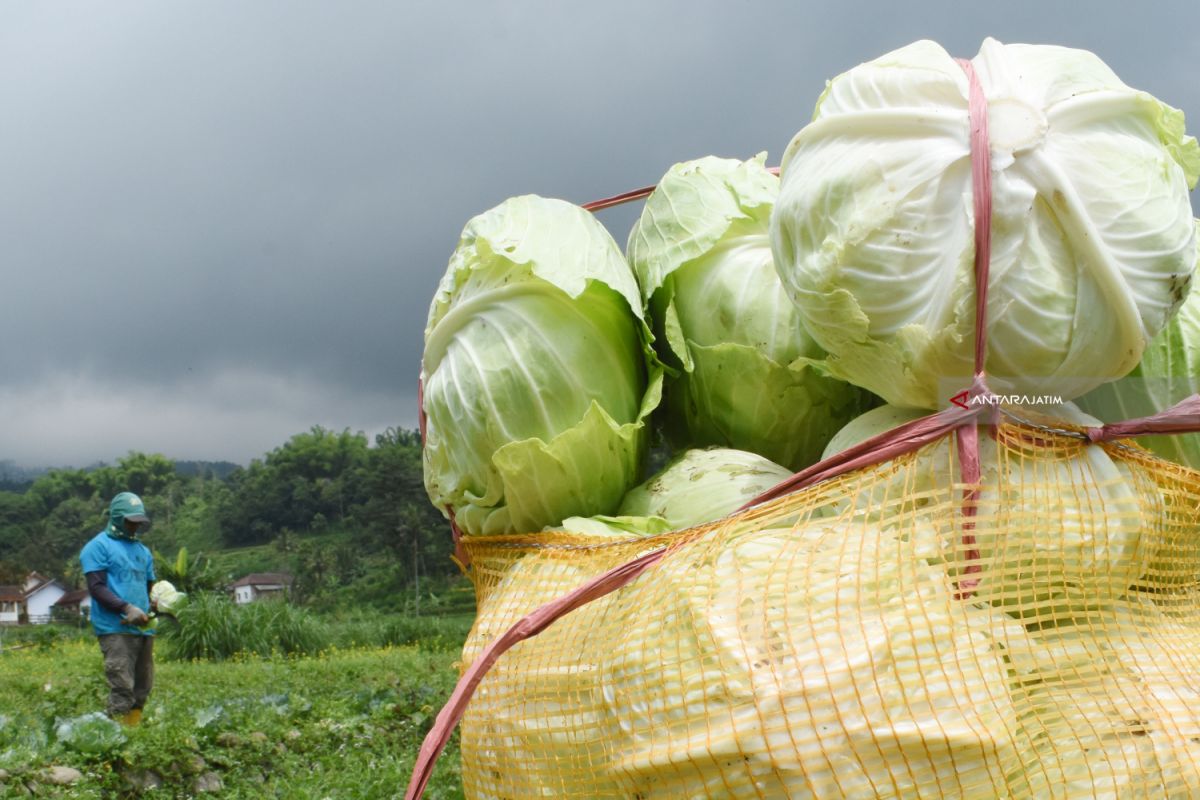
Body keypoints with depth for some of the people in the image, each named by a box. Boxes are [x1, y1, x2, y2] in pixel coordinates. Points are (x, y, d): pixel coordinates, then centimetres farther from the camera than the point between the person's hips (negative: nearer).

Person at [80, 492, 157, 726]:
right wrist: (127, 608, -22)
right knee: (122, 687, -15)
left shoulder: (143, 551, 21)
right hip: (115, 628, -7)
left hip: (143, 628, 7)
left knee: (142, 689, 8)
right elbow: (96, 587, -10)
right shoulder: (99, 546, -1)